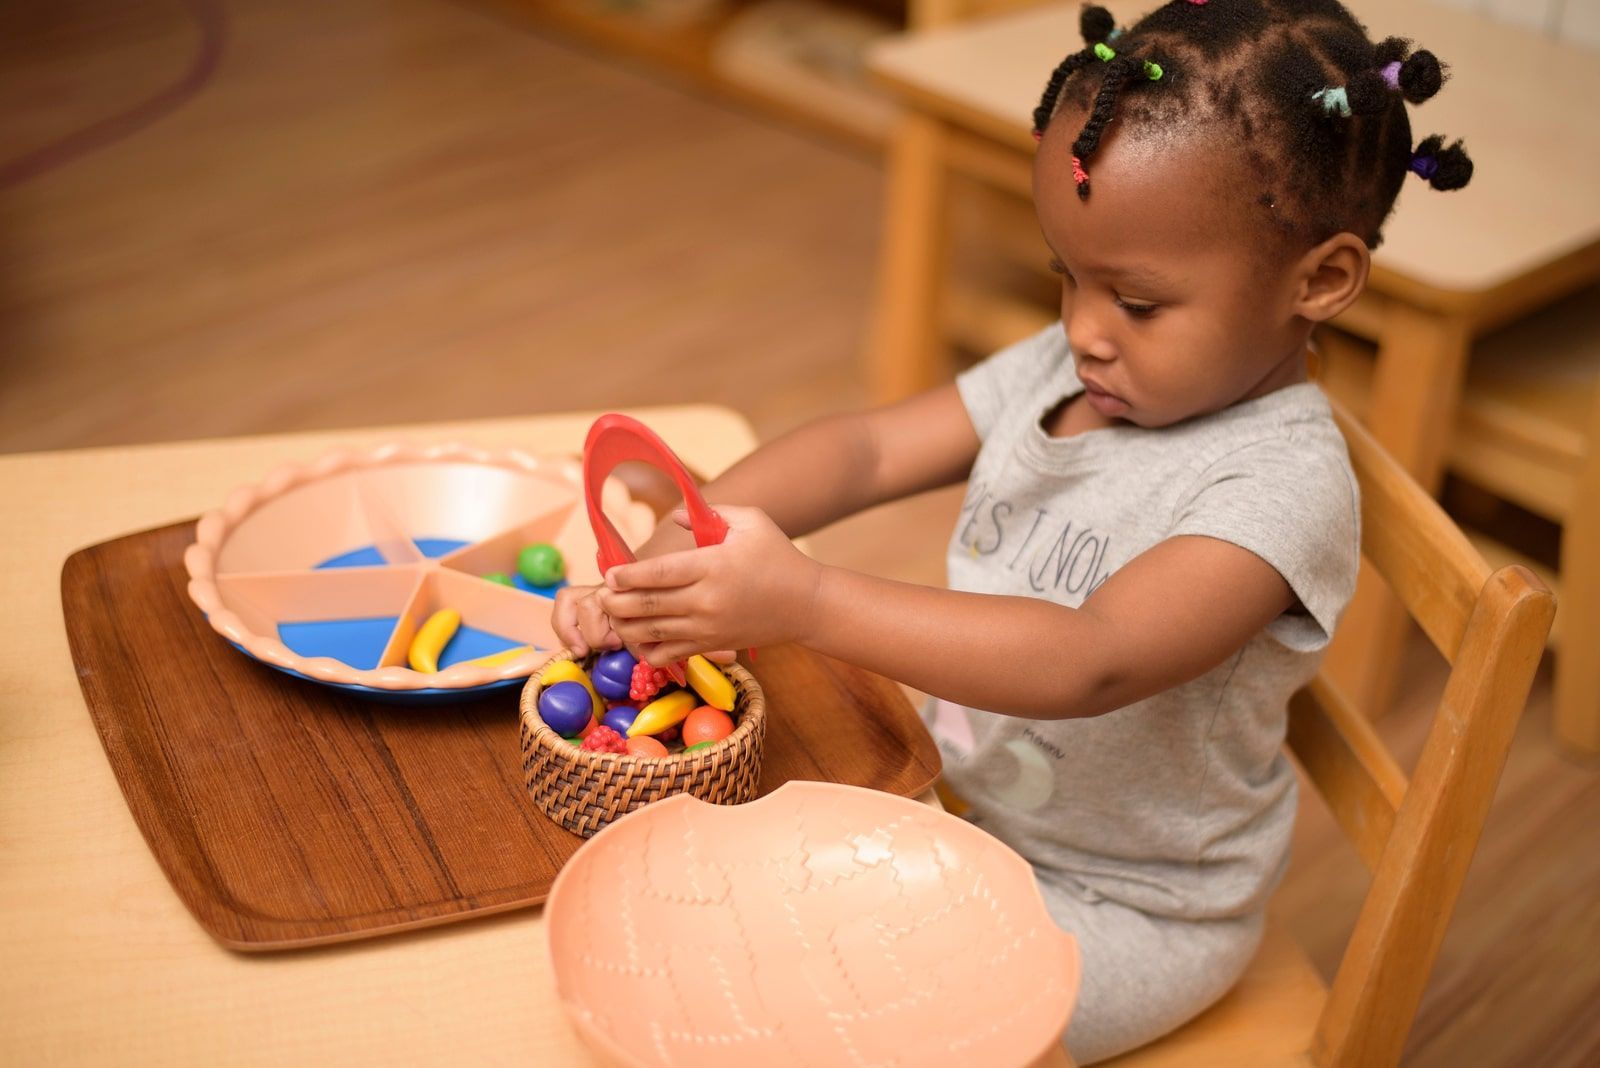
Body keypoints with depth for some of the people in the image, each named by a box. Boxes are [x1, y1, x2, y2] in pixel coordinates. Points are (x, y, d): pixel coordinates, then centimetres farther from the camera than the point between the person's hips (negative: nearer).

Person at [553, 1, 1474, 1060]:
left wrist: (804, 600, -48)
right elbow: (864, 449, -8)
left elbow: (1091, 663, -40)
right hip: (956, 796, 7)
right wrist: (669, 556, -25)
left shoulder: (1282, 486, -27)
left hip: (1119, 909, -7)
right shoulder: (1061, 369, -4)